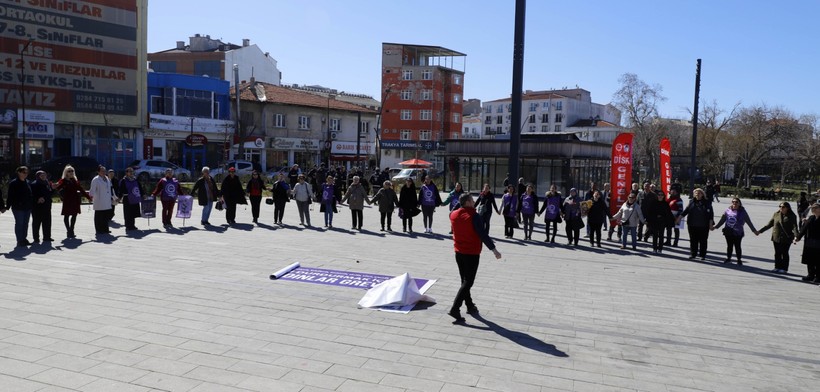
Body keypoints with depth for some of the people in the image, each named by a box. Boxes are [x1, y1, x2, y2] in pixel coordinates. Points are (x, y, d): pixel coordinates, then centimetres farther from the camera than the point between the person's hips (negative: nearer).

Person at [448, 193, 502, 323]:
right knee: (468, 282, -3)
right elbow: (483, 234, -21)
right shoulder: (474, 216, -18)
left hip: (459, 252, 7)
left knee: (464, 280, 18)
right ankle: (455, 309, -11)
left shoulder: (453, 215, 1)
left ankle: (470, 306, 27)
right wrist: (493, 249, -20)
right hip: (472, 253, -7)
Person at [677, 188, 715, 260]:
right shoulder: (691, 202, 6)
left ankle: (702, 255, 16)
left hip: (703, 226, -2)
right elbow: (686, 211, 10)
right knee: (693, 240, 7)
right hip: (692, 225, 2)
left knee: (703, 241, 6)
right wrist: (679, 218, 3)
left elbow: (711, 214, 0)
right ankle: (693, 254, 17)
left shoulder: (707, 203, 0)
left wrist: (711, 224, -5)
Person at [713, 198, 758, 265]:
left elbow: (749, 221, 3)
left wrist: (754, 230, 3)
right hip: (728, 232, 2)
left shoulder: (742, 212, -2)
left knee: (737, 246, 3)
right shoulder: (728, 210, 4)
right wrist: (716, 227, 12)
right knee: (729, 245, 12)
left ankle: (739, 260, 17)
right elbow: (722, 220, 12)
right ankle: (728, 258, 26)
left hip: (738, 233, -2)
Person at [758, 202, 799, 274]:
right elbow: (769, 224, 14)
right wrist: (760, 231, 12)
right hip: (776, 238, 4)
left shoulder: (792, 216, -3)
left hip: (786, 238, -4)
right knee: (777, 253, 8)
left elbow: (794, 227, -13)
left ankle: (784, 268, 11)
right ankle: (777, 267, 16)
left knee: (784, 253, 3)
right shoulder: (776, 215, 8)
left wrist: (796, 236, -29)